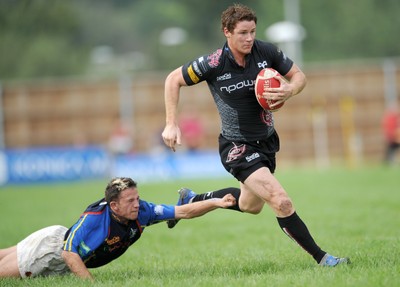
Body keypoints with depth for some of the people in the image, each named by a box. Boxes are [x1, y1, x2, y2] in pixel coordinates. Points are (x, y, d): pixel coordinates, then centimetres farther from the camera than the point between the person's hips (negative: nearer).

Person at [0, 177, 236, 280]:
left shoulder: (142, 212, -20)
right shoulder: (94, 217, -36)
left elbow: (183, 212, -19)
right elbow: (69, 253, -33)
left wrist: (216, 203, -31)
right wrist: (91, 282, -39)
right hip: (50, 248, -6)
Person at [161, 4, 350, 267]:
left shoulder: (266, 51, -11)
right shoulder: (213, 64, -20)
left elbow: (299, 75, 2)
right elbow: (173, 80, -7)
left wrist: (289, 91, -21)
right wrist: (171, 125, -12)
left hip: (267, 141, 6)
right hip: (237, 146, -6)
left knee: (250, 205, 27)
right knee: (282, 202, -21)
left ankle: (192, 200, 47)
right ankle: (321, 258, -10)